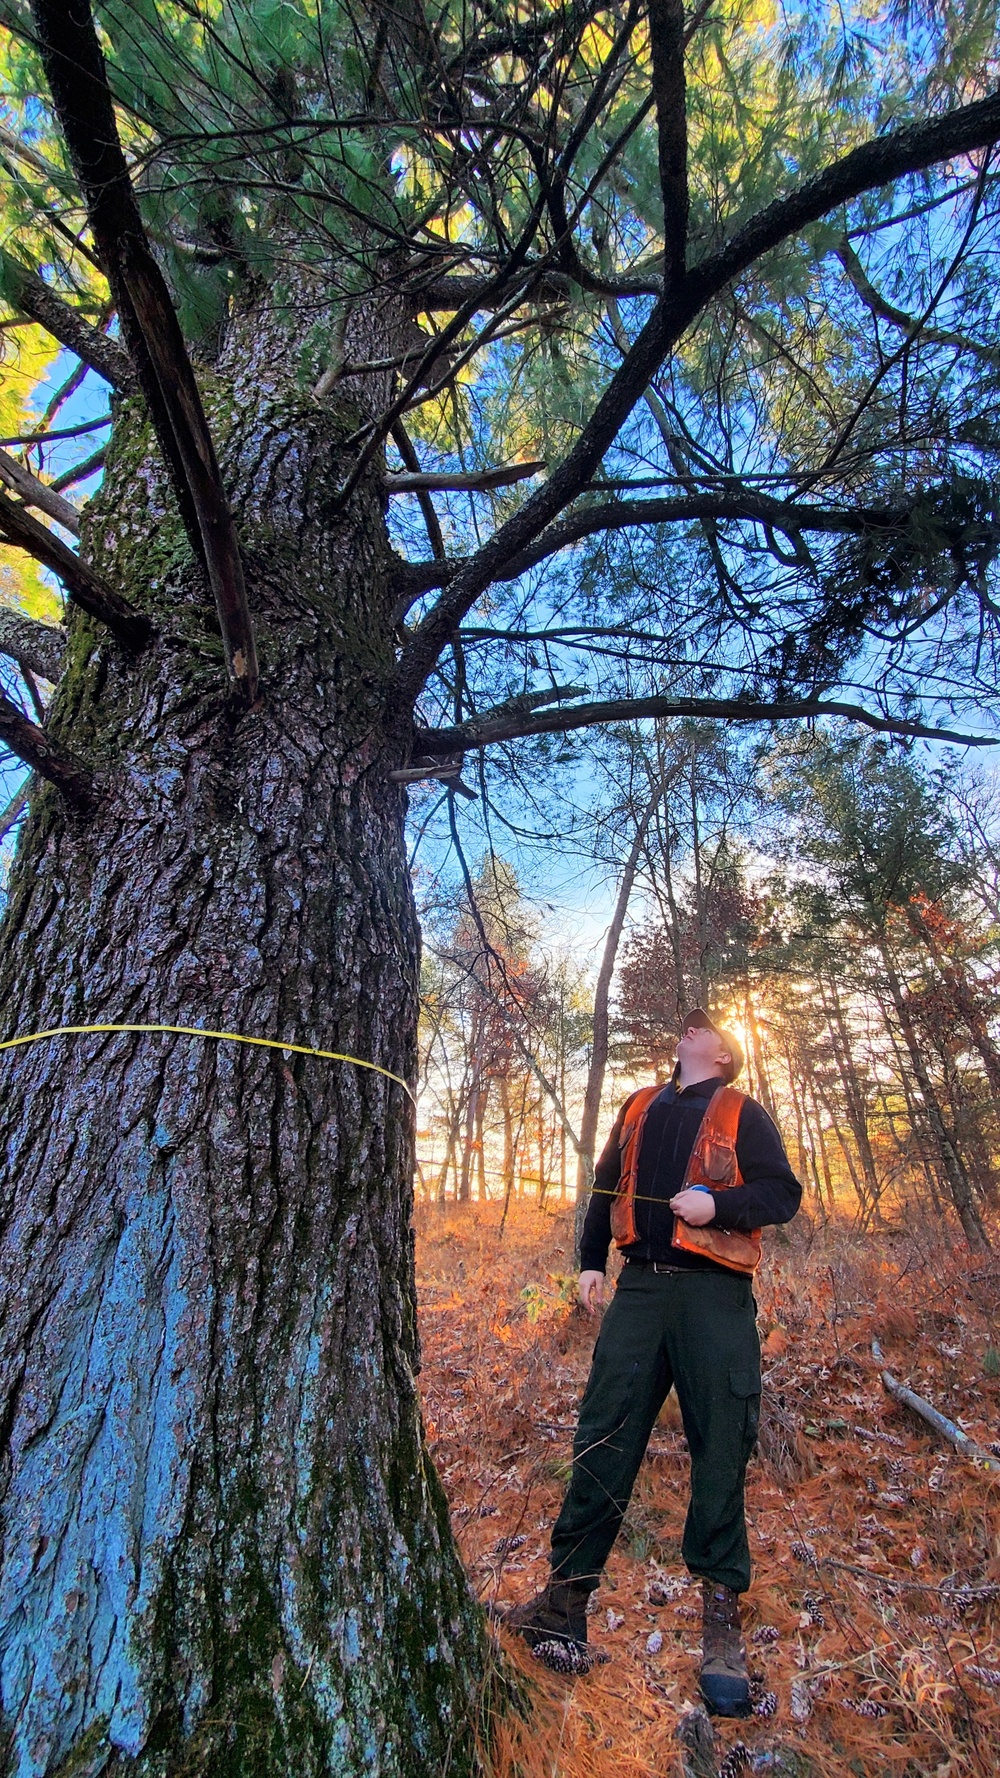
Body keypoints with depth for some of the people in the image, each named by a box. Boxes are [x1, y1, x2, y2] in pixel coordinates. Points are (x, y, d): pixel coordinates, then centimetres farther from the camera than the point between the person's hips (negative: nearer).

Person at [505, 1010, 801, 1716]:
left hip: (715, 1296, -3)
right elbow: (607, 1187, 21)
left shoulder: (741, 1113, 5)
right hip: (641, 1288, 4)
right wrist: (591, 1261, 15)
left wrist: (716, 1203, -17)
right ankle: (567, 1597, 15)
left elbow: (783, 1193, -2)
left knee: (721, 1451, 0)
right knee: (602, 1438, 3)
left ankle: (722, 1613, 17)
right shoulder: (639, 1108, 17)